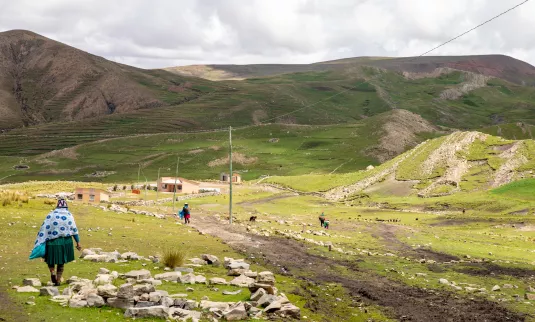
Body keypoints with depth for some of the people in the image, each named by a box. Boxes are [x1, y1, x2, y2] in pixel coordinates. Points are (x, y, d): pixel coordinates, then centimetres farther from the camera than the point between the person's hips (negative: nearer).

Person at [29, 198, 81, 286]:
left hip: (53, 242, -2)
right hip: (66, 242, 2)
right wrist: (78, 242, 10)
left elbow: (44, 228, -9)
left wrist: (39, 242, -8)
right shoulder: (69, 215, 1)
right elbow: (74, 230, 3)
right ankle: (58, 281, 15)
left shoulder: (51, 215, -4)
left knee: (50, 259, 18)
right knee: (61, 262, 15)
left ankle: (52, 272, -8)